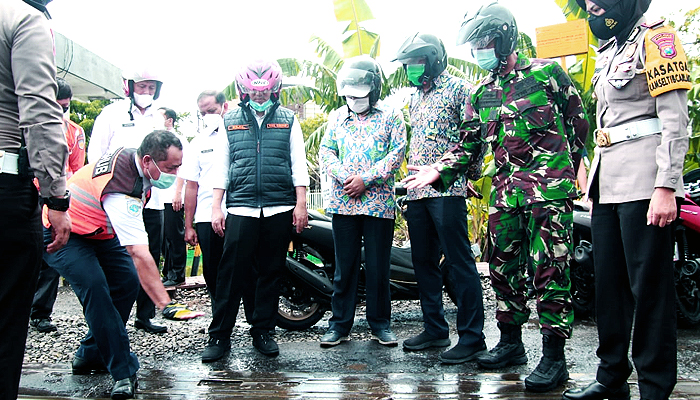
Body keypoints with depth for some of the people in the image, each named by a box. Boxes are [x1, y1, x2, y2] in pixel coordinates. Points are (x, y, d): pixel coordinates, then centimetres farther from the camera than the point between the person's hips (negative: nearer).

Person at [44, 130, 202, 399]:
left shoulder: (132, 158, -11)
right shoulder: (120, 190, -38)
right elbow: (139, 255, -45)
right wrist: (165, 305, -48)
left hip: (100, 231, 9)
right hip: (62, 234, -9)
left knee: (127, 281, -4)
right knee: (95, 287, -28)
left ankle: (90, 356, 11)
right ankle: (123, 372, -22)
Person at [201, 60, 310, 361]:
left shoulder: (288, 120, 12)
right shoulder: (230, 121, 13)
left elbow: (299, 164, 8)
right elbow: (221, 167, 12)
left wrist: (300, 204, 0)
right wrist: (216, 207, 6)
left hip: (280, 209, 1)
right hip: (241, 209, 0)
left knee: (271, 273, 6)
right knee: (231, 273, -4)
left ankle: (262, 331, 18)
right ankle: (219, 335, 7)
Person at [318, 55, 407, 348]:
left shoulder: (391, 115, 7)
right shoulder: (337, 117, 17)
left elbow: (397, 153, -3)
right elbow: (326, 151, 9)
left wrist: (365, 179, -12)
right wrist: (346, 177, -9)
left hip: (378, 203, -2)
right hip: (343, 202, 2)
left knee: (378, 266, 4)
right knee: (344, 266, 6)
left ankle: (380, 323, 18)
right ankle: (339, 323, 17)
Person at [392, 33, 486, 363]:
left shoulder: (458, 89, 0)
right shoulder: (415, 98, 22)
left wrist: (469, 174, -13)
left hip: (447, 190, -8)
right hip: (417, 191, 8)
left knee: (460, 263, -6)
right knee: (423, 261, 11)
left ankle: (472, 337, 1)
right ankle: (435, 329, 23)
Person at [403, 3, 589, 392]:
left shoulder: (547, 73, 0)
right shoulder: (481, 93, 15)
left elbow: (578, 122, 7)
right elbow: (469, 144, 15)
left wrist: (572, 171, 9)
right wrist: (439, 170, 1)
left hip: (549, 188, -6)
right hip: (505, 192, 6)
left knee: (549, 269, -7)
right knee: (504, 268, 9)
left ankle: (554, 356, 2)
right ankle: (511, 342, 24)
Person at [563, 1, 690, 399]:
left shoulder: (655, 38, -3)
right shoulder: (609, 52, 22)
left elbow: (675, 120, -12)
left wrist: (666, 187, -20)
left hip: (644, 181, -9)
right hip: (607, 183, 9)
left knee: (649, 286, -5)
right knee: (609, 282, 11)